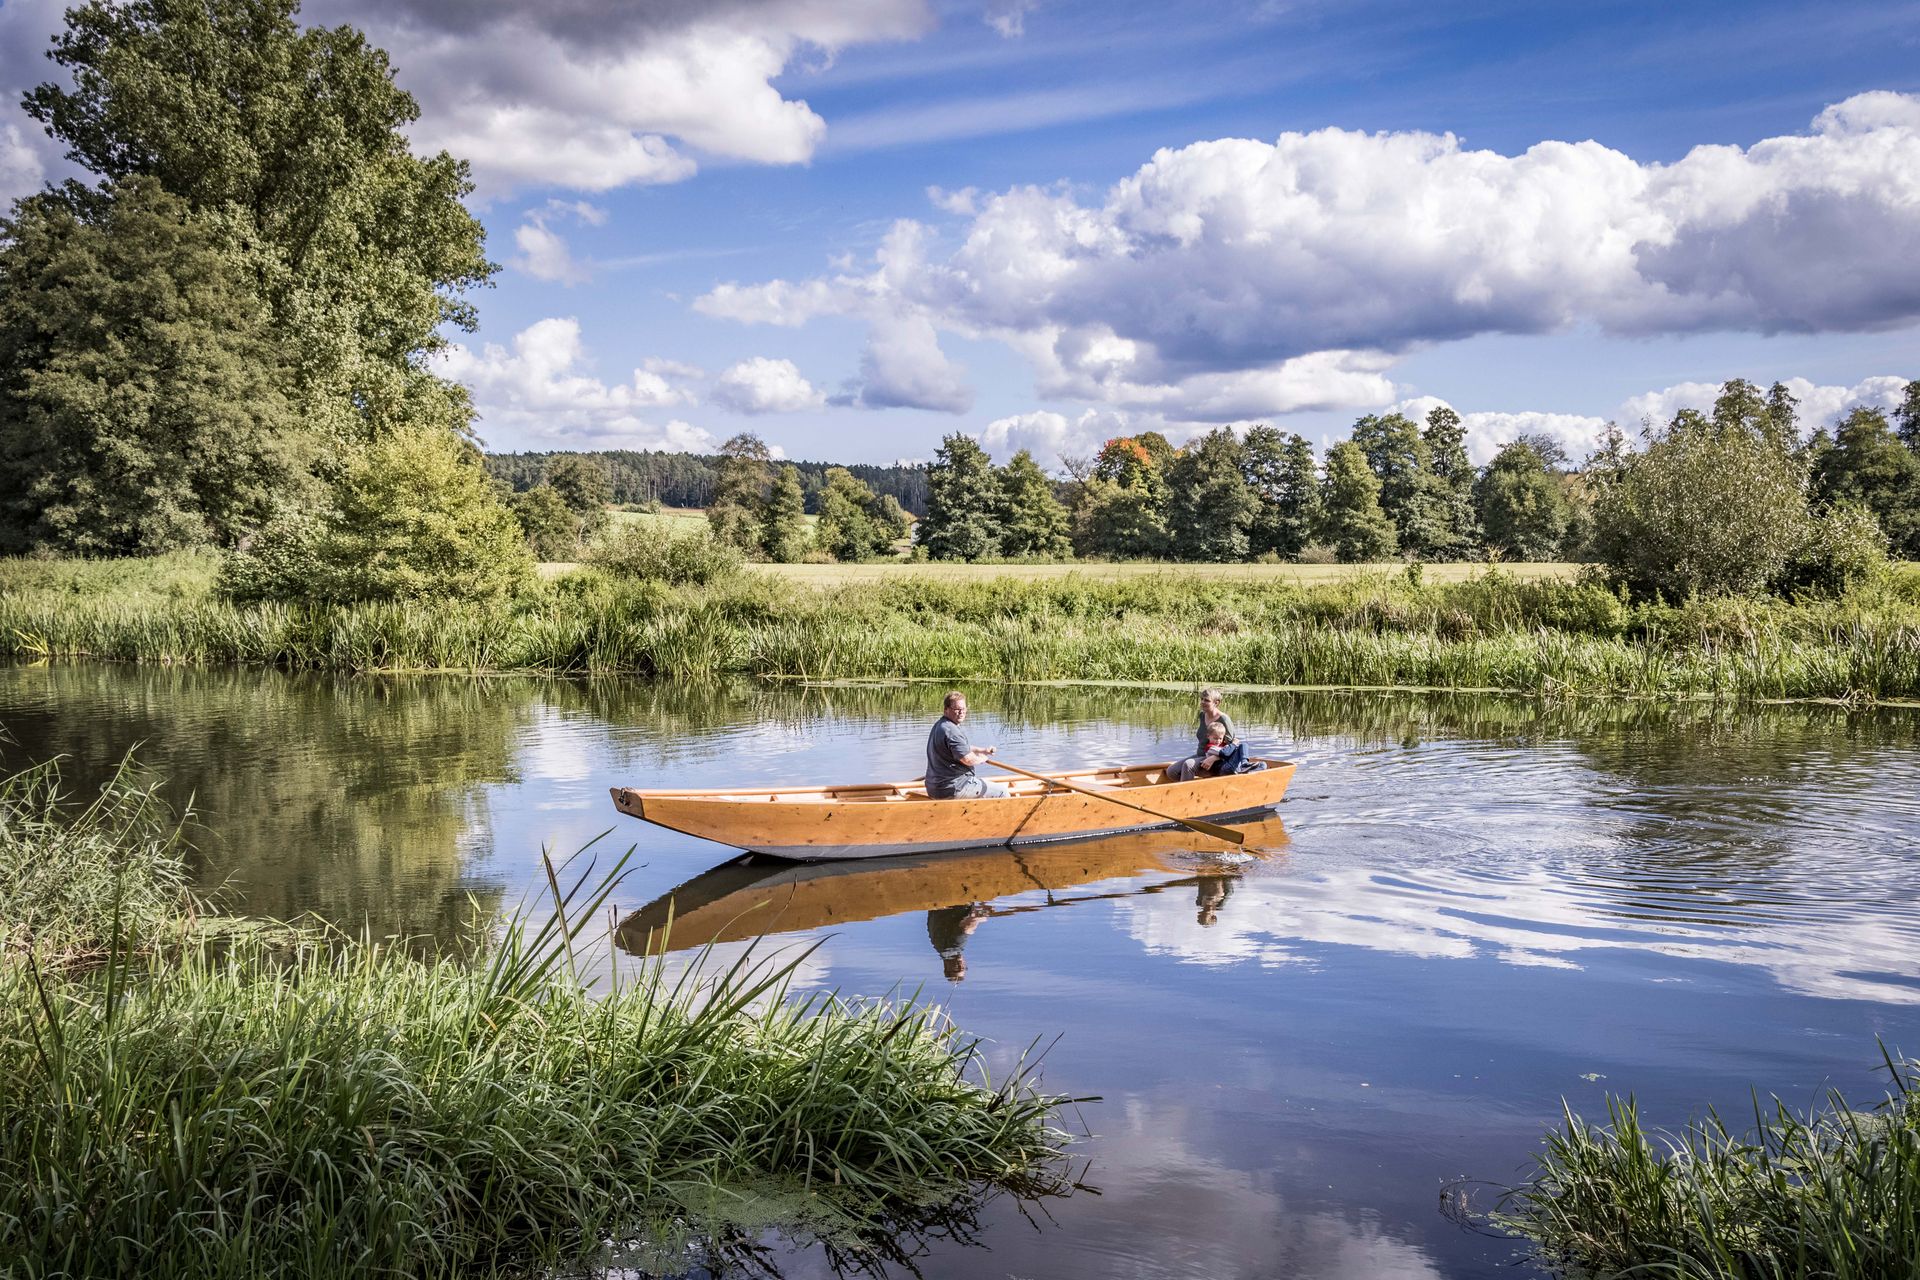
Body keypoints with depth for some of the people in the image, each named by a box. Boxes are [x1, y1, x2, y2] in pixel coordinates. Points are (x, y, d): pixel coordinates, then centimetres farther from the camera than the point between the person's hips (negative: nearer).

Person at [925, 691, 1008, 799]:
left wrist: (982, 750, 14)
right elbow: (968, 759, -24)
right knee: (1002, 791, -2)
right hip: (952, 789, -11)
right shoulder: (951, 731, -22)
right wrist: (982, 758, -3)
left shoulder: (939, 725, 13)